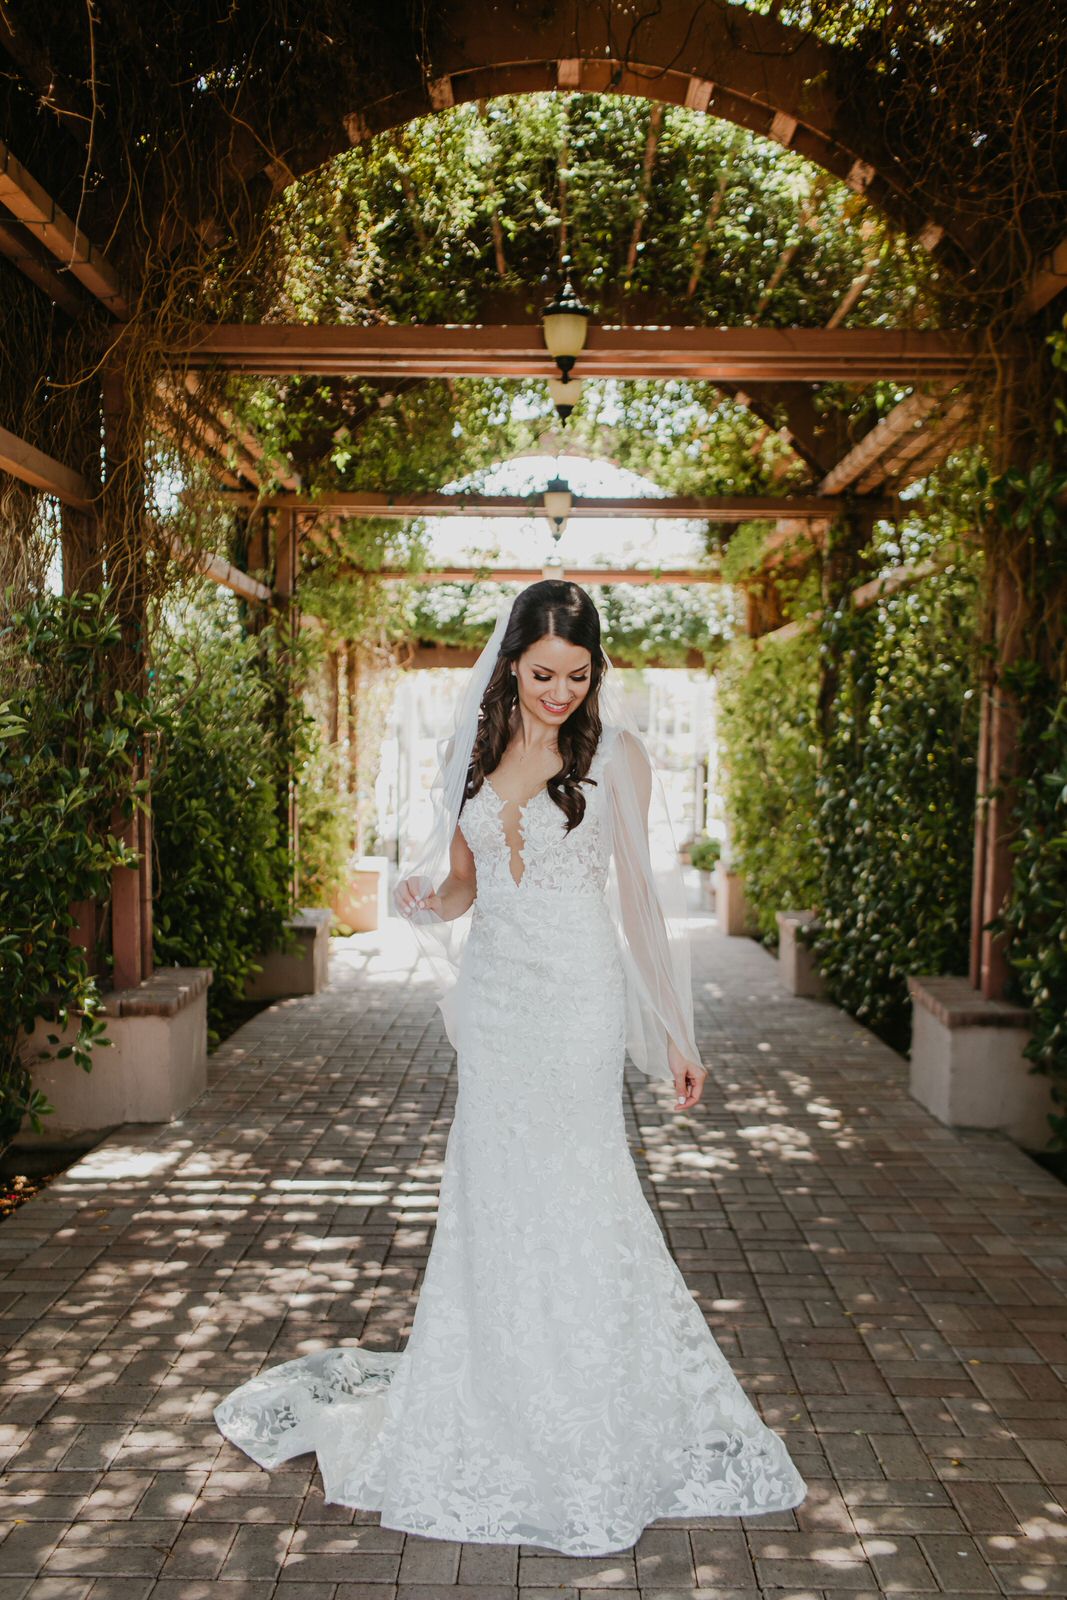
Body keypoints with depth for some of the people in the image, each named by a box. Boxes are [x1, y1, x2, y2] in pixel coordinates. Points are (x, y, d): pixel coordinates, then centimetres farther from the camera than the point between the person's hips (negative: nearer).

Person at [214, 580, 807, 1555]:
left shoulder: (616, 755, -2)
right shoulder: (478, 753, 9)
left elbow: (636, 892, -1)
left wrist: (674, 1037, -2)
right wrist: (424, 903, -9)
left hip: (575, 999, -4)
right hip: (494, 997, 4)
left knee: (574, 1202, -2)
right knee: (493, 1201, 9)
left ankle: (598, 1434, 17)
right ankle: (499, 1414, 27)